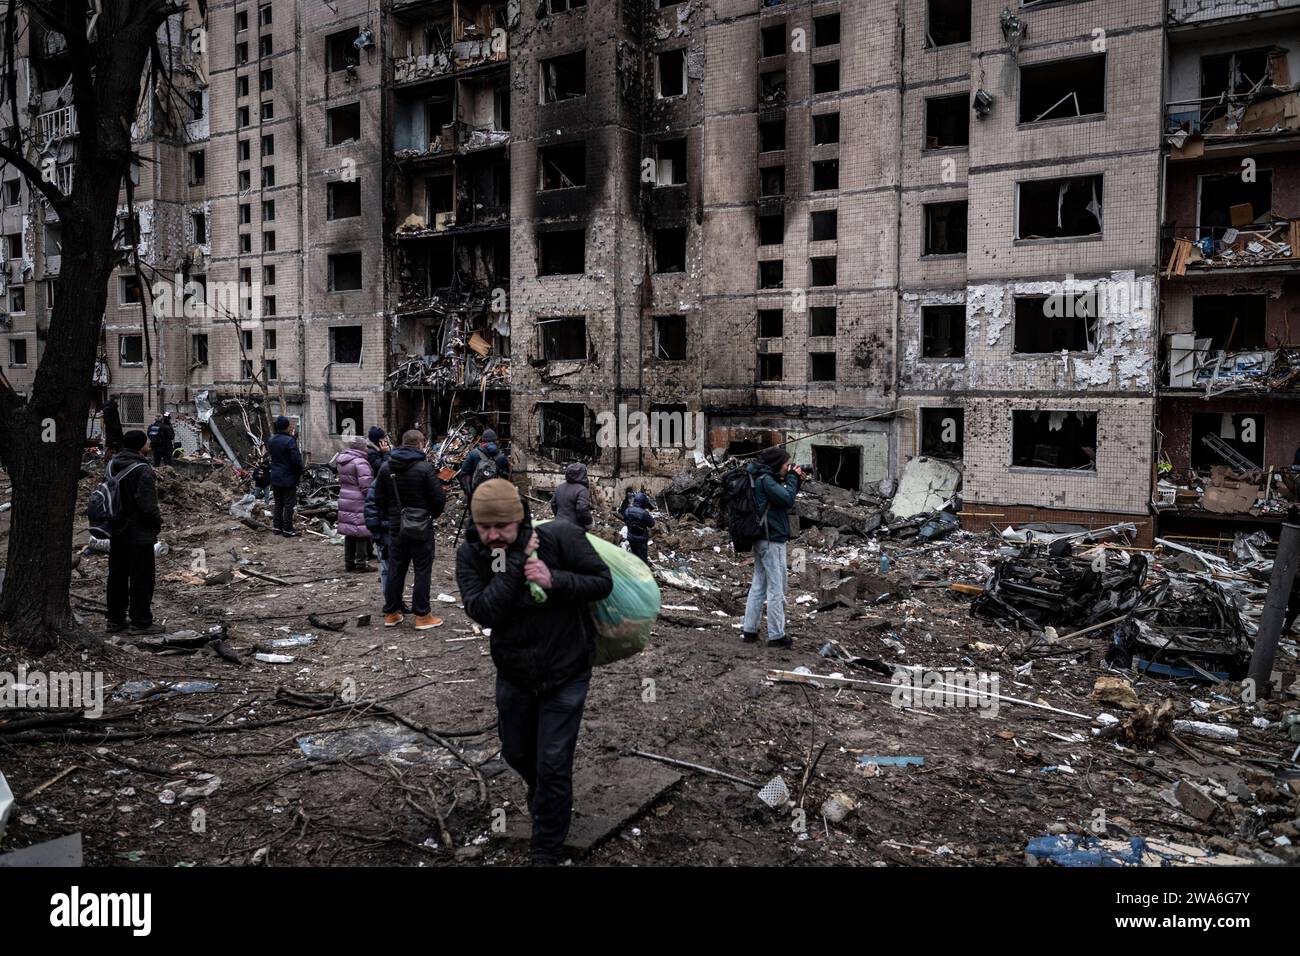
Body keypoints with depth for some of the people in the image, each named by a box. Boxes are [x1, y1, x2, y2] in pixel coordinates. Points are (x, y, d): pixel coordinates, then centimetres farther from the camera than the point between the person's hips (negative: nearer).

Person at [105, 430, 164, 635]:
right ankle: (141, 622, 6)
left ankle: (115, 619, 24)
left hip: (116, 532, 8)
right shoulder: (142, 470, -20)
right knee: (141, 578, 1)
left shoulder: (111, 466, 7)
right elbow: (147, 504, -22)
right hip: (139, 533, -8)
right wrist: (157, 523, -7)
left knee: (117, 575, 16)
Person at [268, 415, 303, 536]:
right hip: (288, 478, -7)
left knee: (278, 503, 16)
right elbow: (296, 459, -20)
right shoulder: (290, 440, -19)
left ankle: (277, 527, 21)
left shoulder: (271, 440, 5)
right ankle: (287, 530, 2)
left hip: (275, 477, 7)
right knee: (289, 504, 0)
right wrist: (300, 471, -3)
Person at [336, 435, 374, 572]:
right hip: (359, 503, -9)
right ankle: (360, 563, 2)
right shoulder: (361, 462, -16)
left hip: (345, 500, 9)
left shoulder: (342, 460, 11)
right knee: (362, 532, -1)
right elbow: (367, 486, -19)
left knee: (349, 533, 15)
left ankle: (349, 561, 21)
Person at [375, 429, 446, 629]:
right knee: (422, 570, 2)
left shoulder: (386, 467, 3)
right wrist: (432, 515, 4)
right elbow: (439, 498, -14)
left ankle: (391, 613, 20)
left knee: (395, 569, 13)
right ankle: (422, 615, 3)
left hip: (396, 527, 5)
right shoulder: (424, 467, -14)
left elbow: (378, 499, 6)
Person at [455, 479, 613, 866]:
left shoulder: (561, 537, -23)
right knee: (516, 753, 24)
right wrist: (515, 564, -35)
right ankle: (541, 794, 58)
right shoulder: (470, 555, -16)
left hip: (565, 675, -4)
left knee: (552, 766, 0)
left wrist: (554, 580, -33)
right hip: (513, 674, 4)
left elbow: (603, 582, -17)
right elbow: (482, 612, -27)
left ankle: (546, 853, 22)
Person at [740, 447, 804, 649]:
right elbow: (788, 500, -21)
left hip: (761, 540, 10)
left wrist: (795, 481, 6)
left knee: (758, 585, 14)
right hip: (772, 541, -10)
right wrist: (792, 477, -9)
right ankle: (776, 636, 3)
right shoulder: (765, 480, -16)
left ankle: (748, 630, 18)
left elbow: (784, 497, 18)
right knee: (776, 589, -3)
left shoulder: (764, 478, 14)